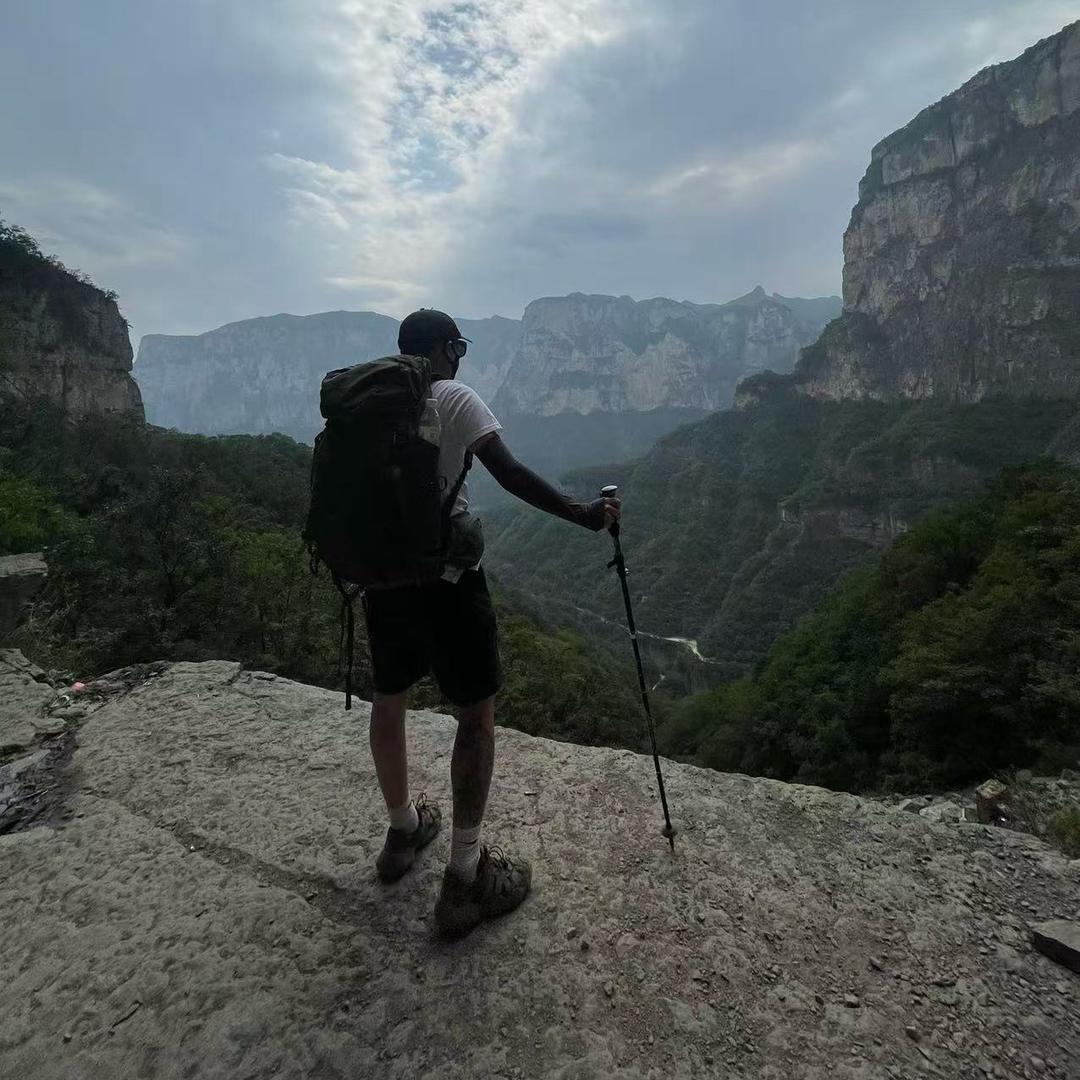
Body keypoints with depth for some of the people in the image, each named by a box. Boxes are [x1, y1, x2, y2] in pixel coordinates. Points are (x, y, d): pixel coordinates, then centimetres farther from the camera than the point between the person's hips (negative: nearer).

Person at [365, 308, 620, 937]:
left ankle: (405, 831, 40)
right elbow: (510, 473, -16)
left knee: (390, 700, 20)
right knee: (477, 713, 3)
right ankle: (466, 877, 7)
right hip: (446, 577, -6)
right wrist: (584, 515, -12)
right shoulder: (455, 399, -6)